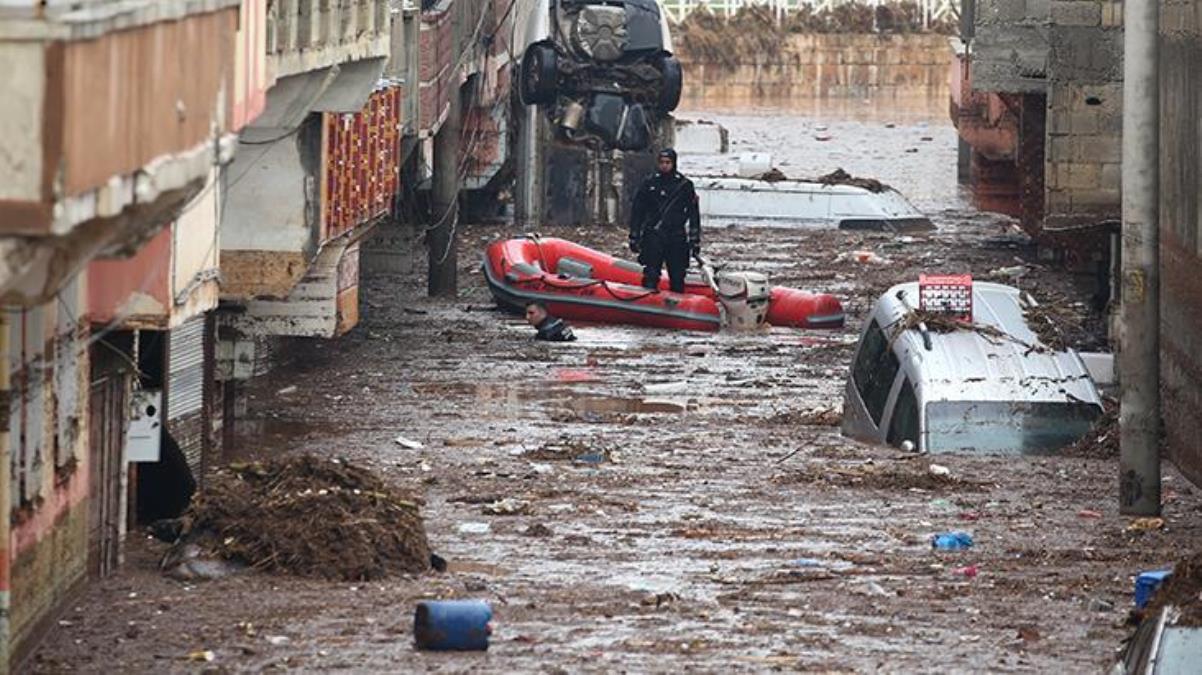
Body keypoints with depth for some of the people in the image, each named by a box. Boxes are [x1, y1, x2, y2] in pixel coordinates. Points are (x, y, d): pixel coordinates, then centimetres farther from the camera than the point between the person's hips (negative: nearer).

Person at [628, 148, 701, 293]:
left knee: (677, 278, 3)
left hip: (677, 239, 0)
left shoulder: (685, 186, 6)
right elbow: (637, 213, 11)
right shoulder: (649, 185, 7)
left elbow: (693, 215, 7)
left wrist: (695, 241, 3)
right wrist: (634, 238, 7)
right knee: (650, 276, -9)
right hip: (653, 236, 0)